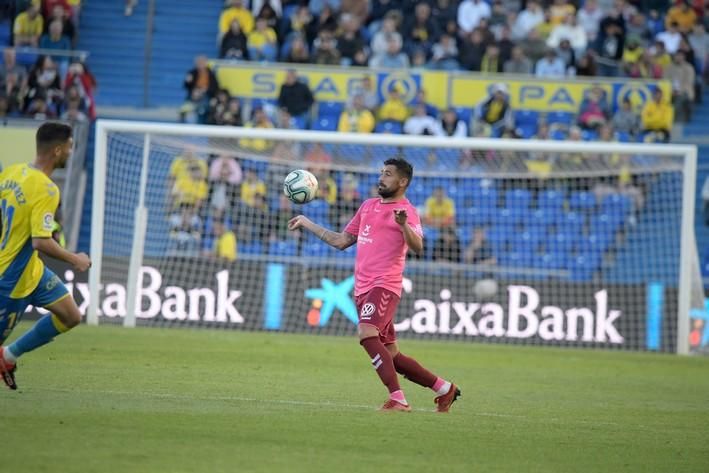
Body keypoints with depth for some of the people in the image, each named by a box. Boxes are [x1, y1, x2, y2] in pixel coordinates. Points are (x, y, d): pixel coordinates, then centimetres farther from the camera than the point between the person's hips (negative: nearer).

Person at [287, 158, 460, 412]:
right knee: (391, 356, 9)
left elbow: (417, 246, -20)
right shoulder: (368, 206, 20)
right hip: (363, 287, 8)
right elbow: (341, 241, 27)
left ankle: (397, 399, -32)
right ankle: (444, 388, 21)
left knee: (367, 334, -29)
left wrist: (404, 225, -38)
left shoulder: (406, 211, -4)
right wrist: (307, 224, 26)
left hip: (384, 285, -8)